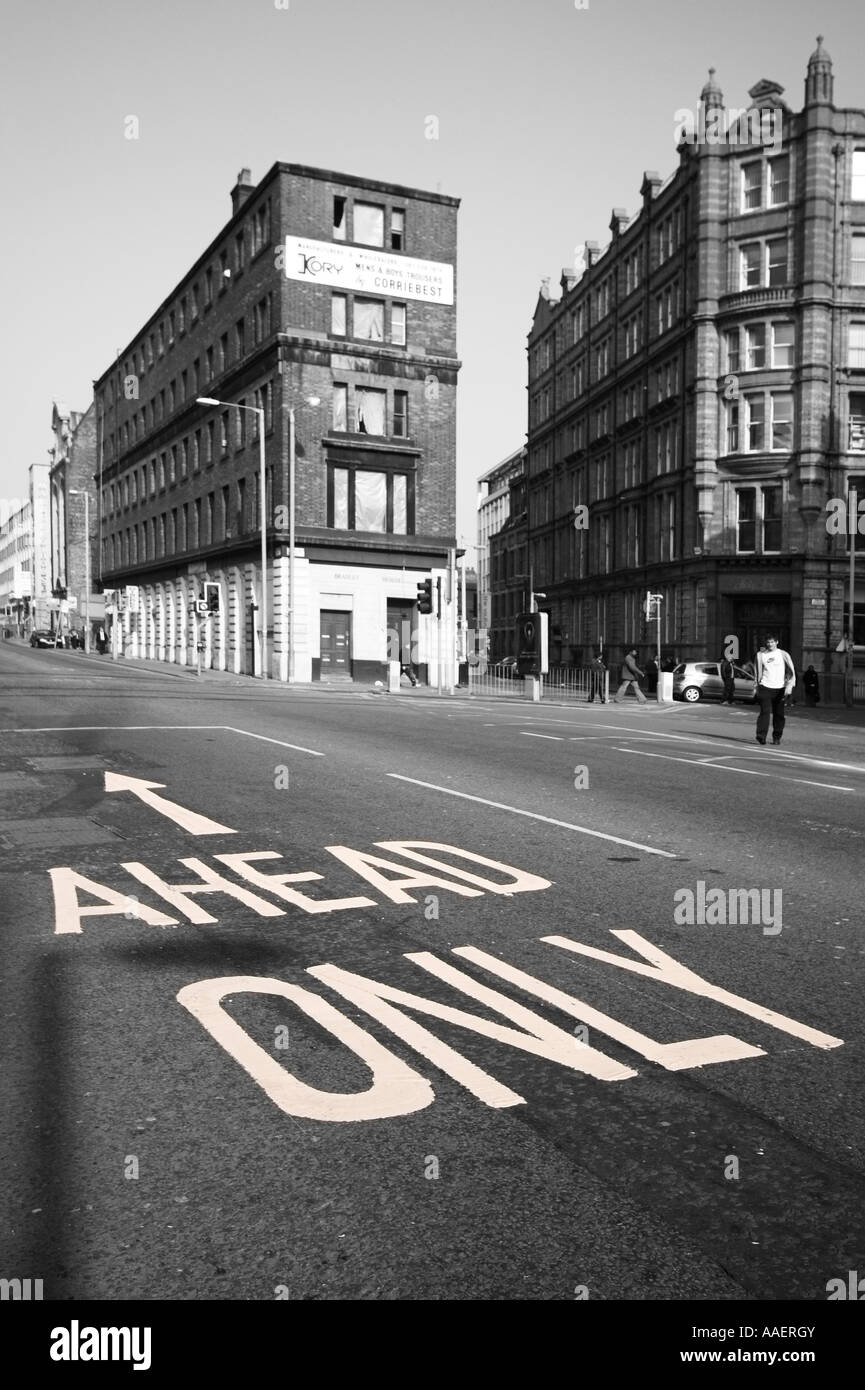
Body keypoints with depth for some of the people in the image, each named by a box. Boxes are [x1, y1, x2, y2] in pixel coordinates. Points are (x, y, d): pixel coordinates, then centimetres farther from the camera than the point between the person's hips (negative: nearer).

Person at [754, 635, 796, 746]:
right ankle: (761, 736, -18)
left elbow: (792, 671, 3)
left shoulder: (783, 654, 5)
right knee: (765, 711, -13)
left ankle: (776, 738, 12)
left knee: (778, 714, 2)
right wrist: (758, 686, 13)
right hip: (765, 687, 0)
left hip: (780, 688, 0)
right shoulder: (760, 655, 9)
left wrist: (789, 685, -8)